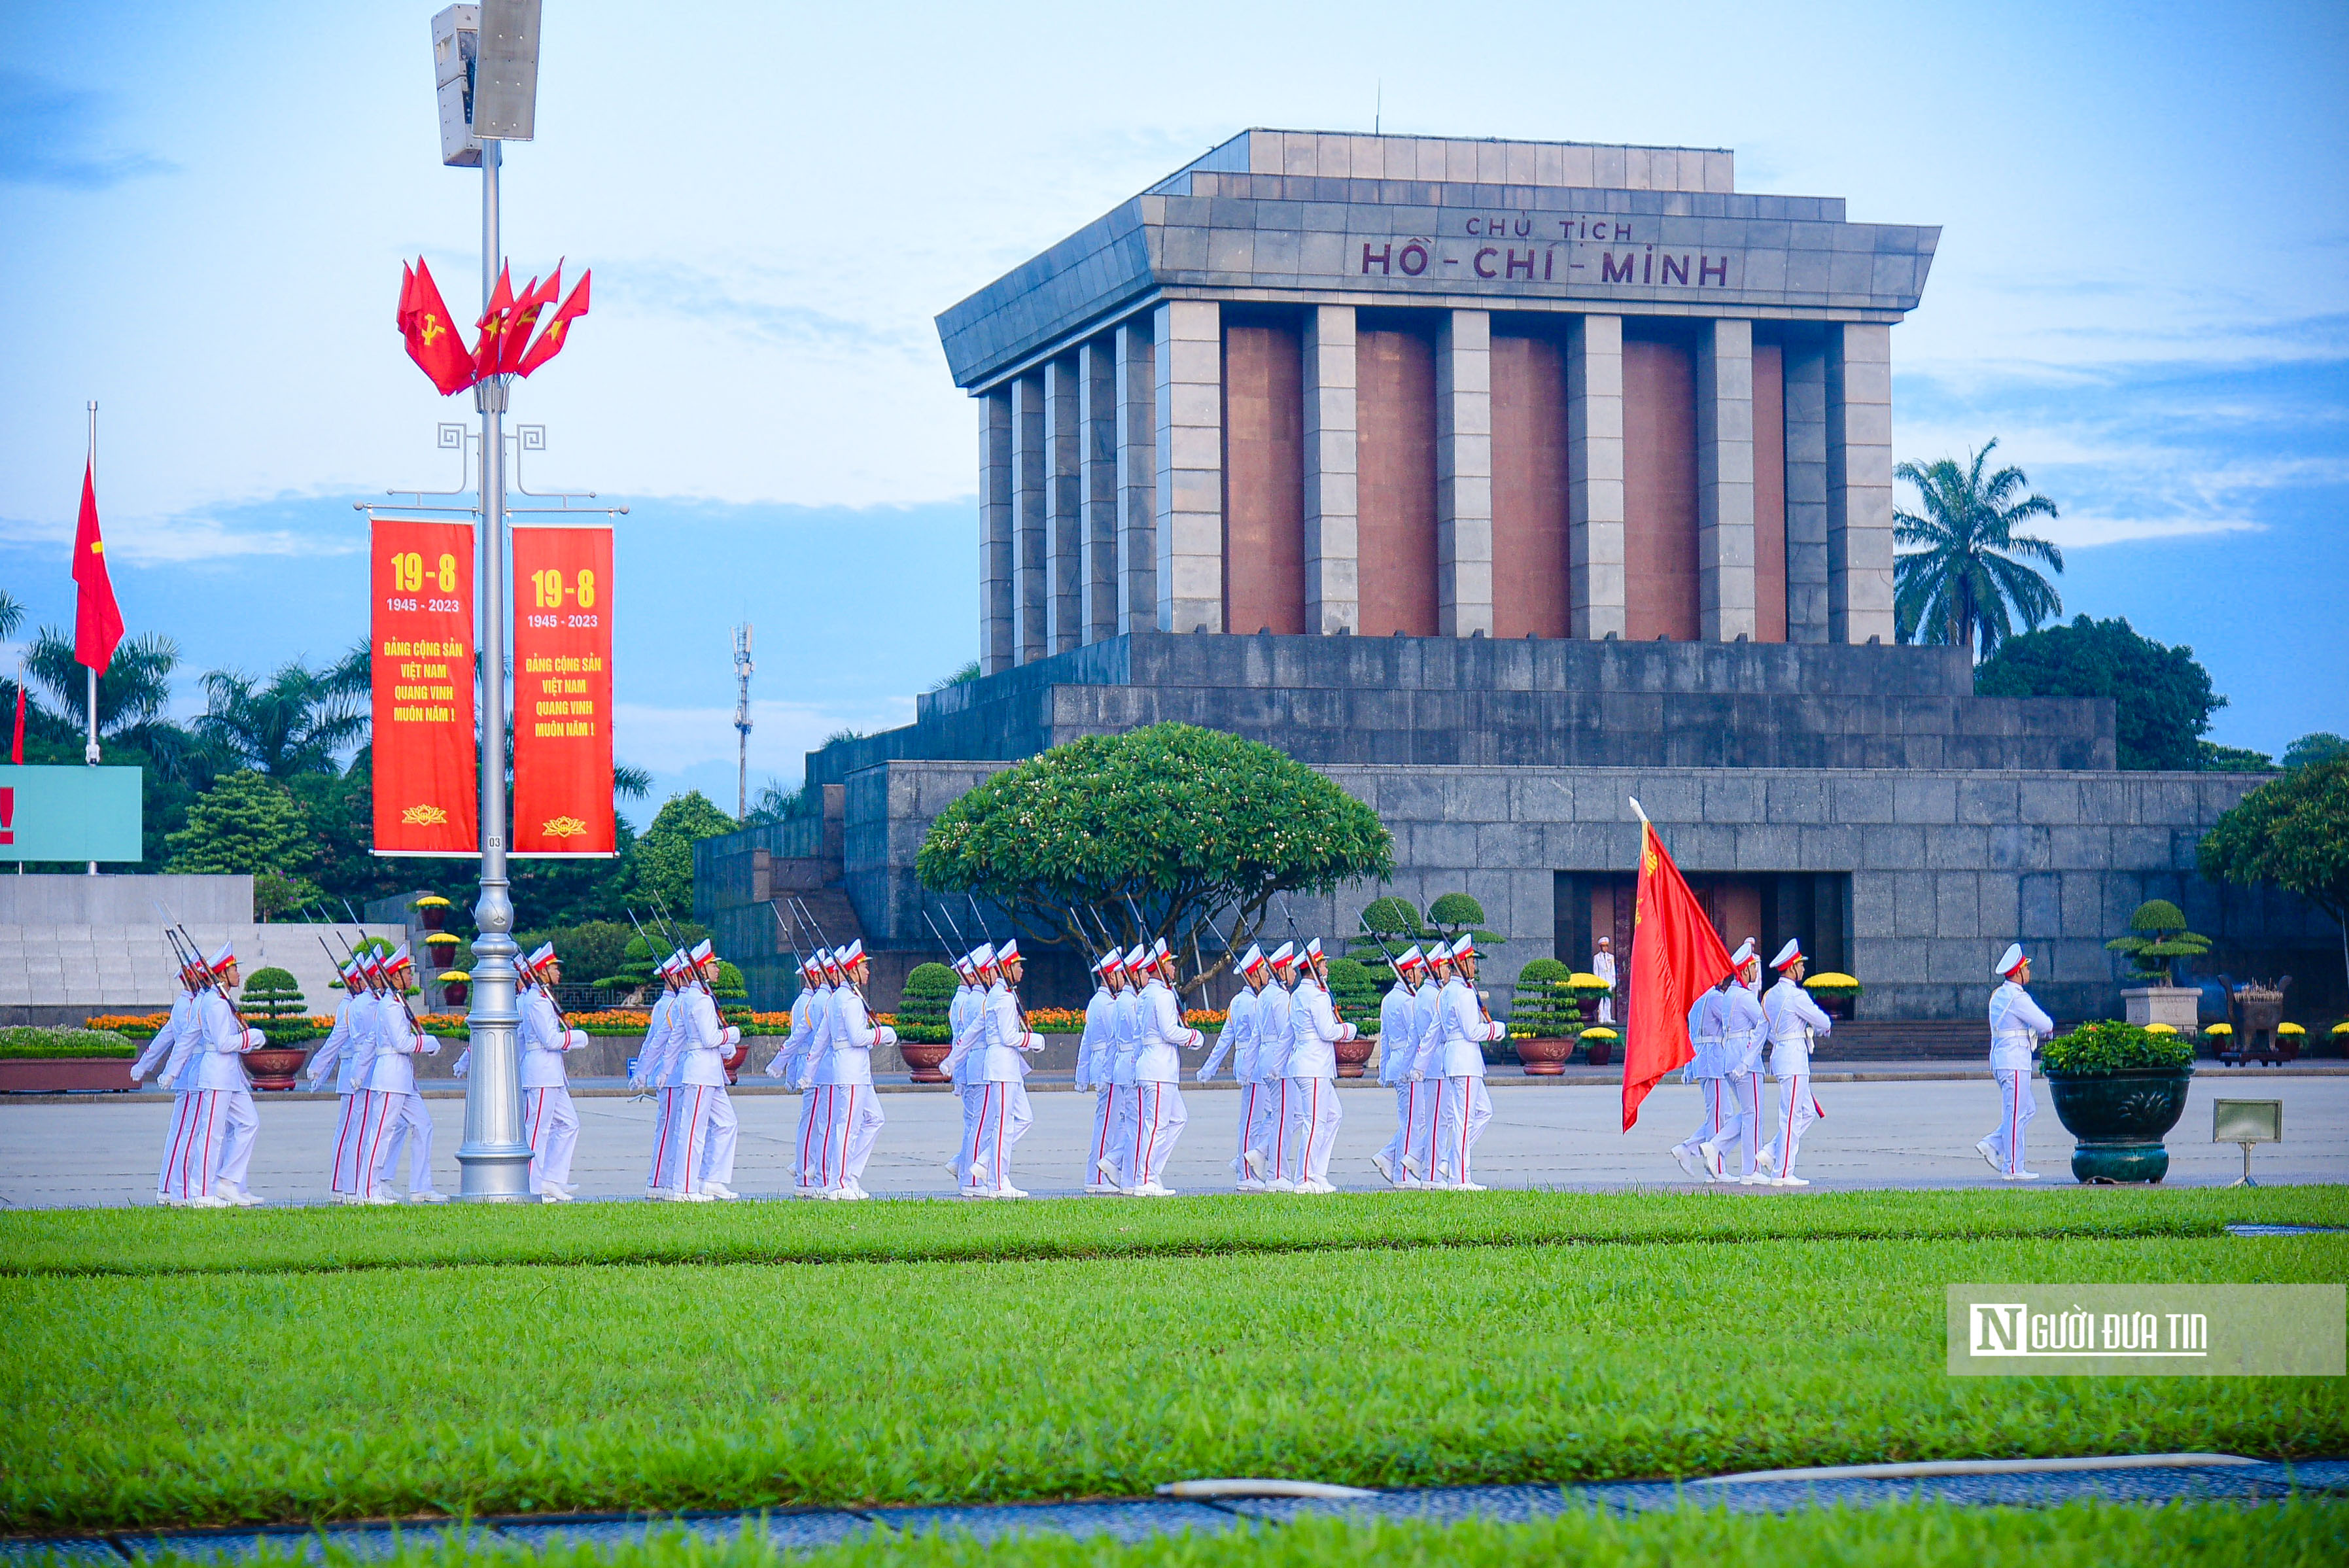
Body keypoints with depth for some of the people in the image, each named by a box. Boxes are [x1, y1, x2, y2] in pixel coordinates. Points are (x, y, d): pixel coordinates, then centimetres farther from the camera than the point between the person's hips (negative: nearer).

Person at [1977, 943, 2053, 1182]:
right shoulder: (2017, 998, -16)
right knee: (2016, 1114, -5)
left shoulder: (1998, 996, 14)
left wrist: (2040, 1031, 11)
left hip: (2001, 1060, 10)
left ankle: (1992, 1145, 10)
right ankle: (2012, 1169, -4)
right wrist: (2046, 1028, 9)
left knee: (2029, 1108, 16)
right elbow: (2046, 1025, -15)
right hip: (2015, 1063, -10)